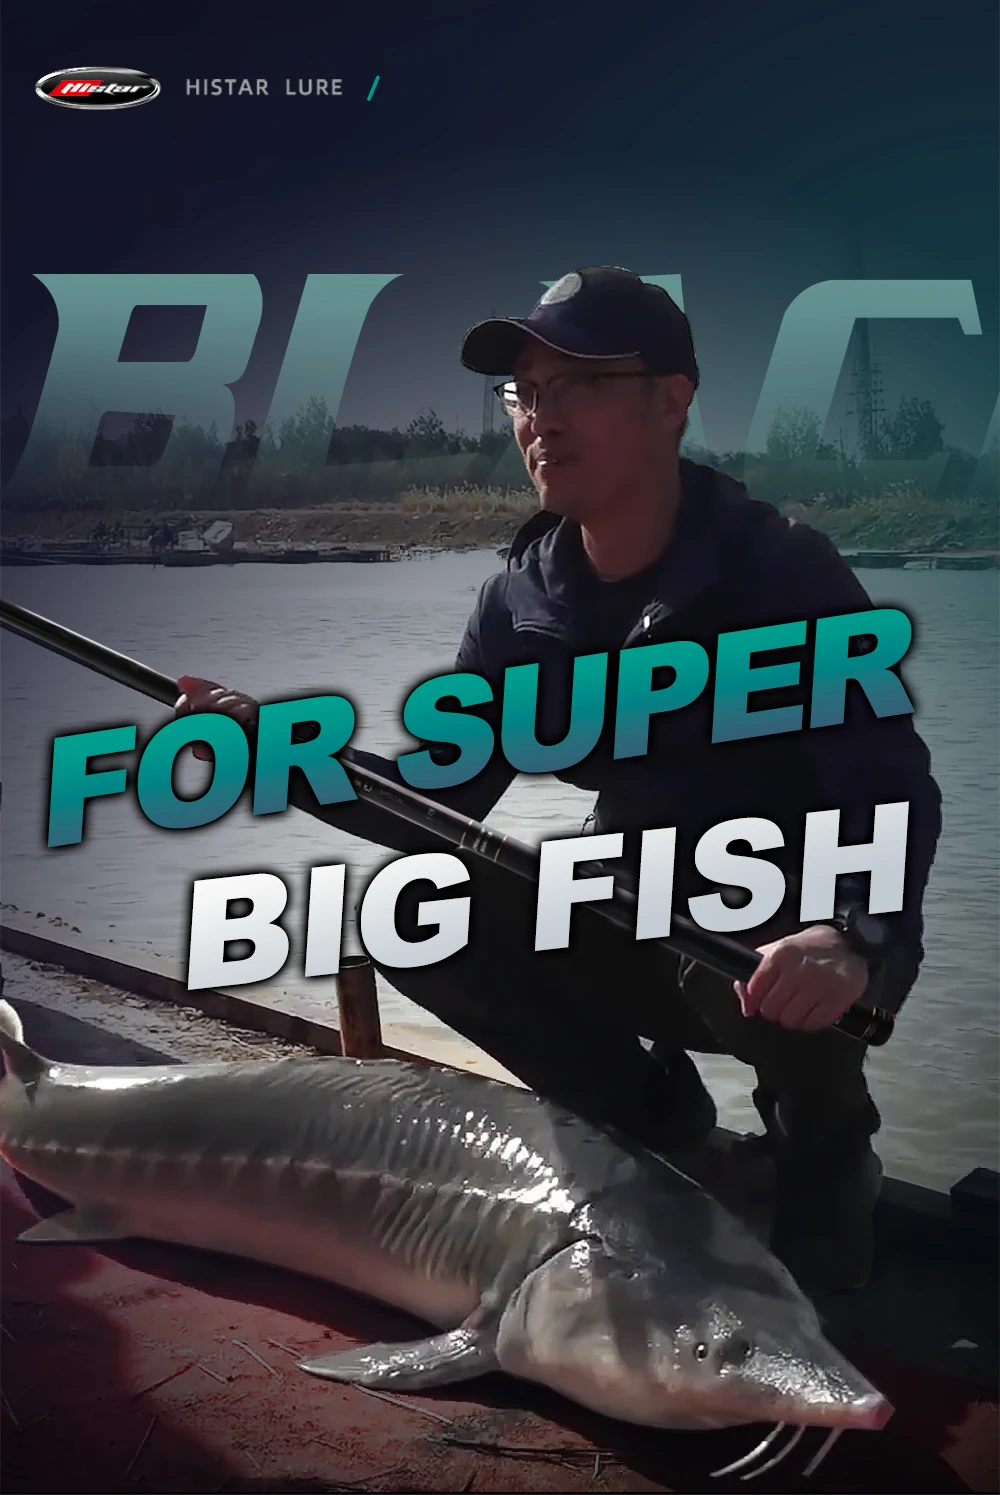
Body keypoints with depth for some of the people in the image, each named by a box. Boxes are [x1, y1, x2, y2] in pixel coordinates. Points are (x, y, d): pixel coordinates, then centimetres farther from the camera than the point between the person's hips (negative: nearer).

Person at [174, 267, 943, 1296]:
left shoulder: (781, 574, -21)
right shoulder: (525, 601, -3)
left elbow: (893, 788, -30)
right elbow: (440, 807, -1)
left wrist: (856, 941, -50)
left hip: (795, 943, -5)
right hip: (645, 928, 6)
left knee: (794, 971, -39)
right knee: (419, 917, -12)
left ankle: (824, 1151, -1)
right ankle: (651, 1114, 9)